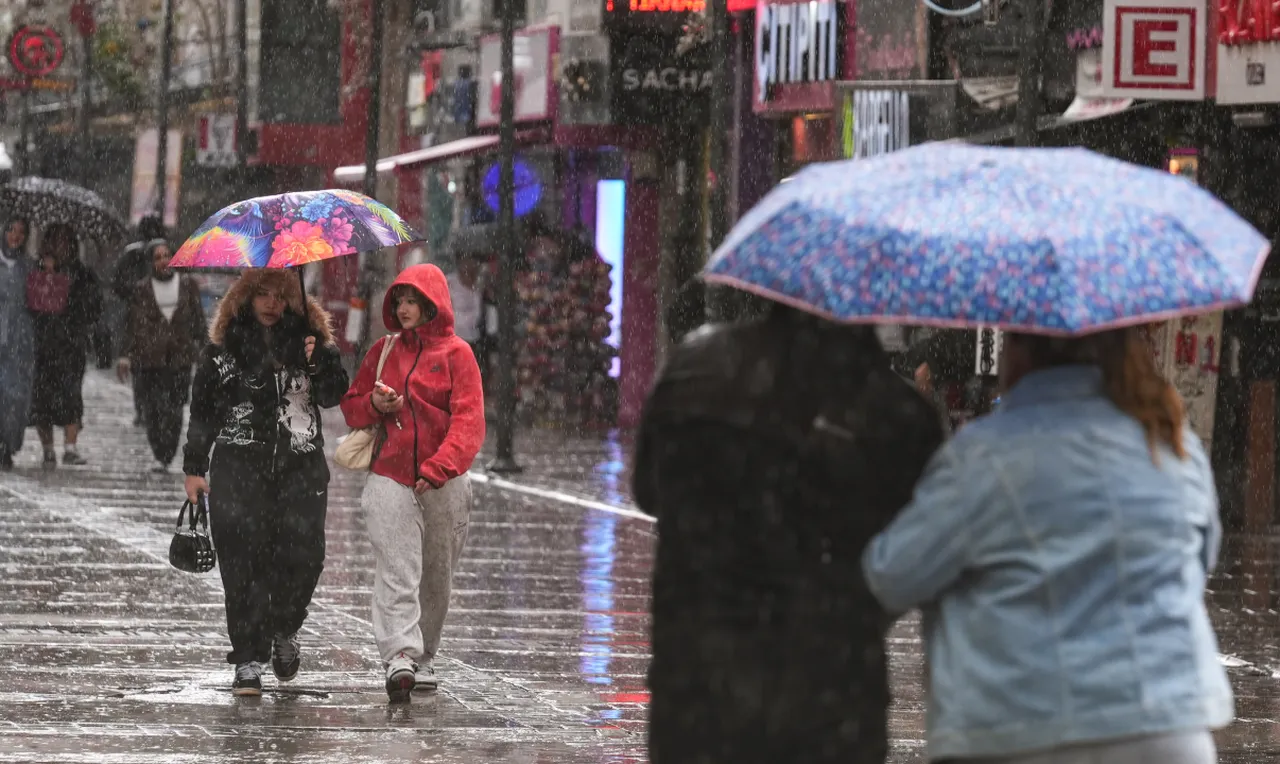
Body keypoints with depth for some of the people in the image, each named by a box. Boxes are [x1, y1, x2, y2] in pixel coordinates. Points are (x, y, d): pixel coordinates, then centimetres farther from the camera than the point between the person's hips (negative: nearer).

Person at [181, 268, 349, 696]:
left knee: (303, 556, -8)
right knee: (243, 564, -7)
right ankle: (248, 661, -3)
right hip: (239, 466, -1)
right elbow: (203, 409, 10)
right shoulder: (224, 349, 7)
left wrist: (320, 361, -14)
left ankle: (284, 630, 21)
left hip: (301, 467, 1)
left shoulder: (308, 339, 11)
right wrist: (195, 467, 7)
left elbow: (333, 396, 4)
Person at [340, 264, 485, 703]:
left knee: (437, 576, 10)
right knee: (397, 572, -15)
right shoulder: (384, 351, 10)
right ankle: (400, 655, -26)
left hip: (443, 484, -1)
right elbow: (351, 407, 18)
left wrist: (439, 468, -23)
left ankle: (424, 657, 25)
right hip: (391, 477, 1)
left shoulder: (456, 354, -1)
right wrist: (374, 404, -6)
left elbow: (468, 420, -10)